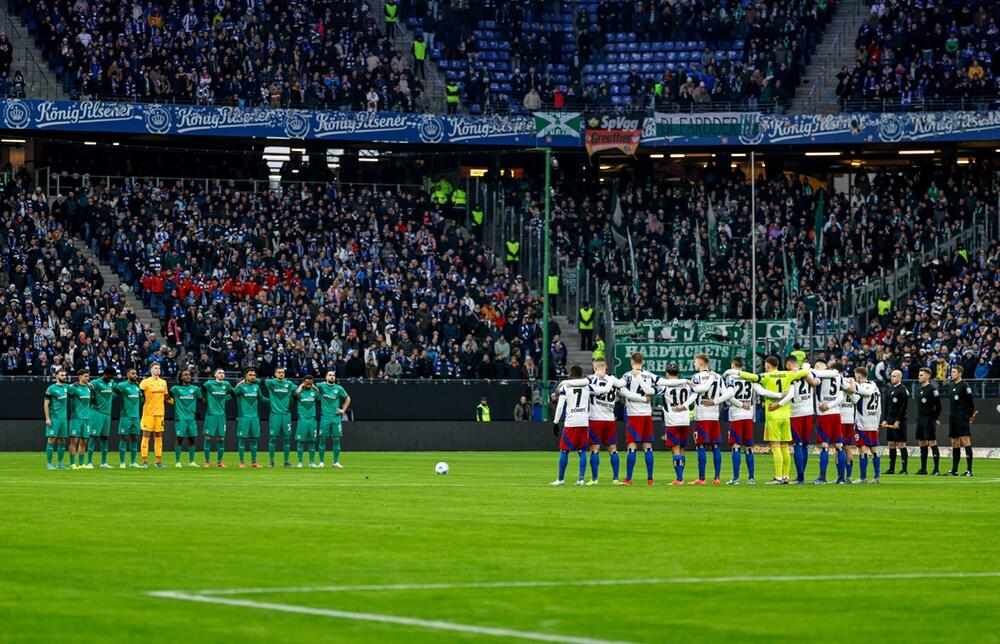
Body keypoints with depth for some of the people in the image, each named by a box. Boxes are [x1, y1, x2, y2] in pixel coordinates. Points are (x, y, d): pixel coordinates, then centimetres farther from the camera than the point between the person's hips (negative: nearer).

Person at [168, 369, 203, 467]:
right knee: (179, 439, -6)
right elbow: (167, 398, 9)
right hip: (180, 418, -3)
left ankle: (191, 462, 12)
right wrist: (175, 403, -1)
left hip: (192, 418, 3)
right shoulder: (176, 388, 3)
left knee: (192, 439, 5)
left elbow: (202, 400, 17)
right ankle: (177, 462, -2)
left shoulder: (195, 389, 10)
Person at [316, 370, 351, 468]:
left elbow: (348, 398, 18)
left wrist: (343, 410, 9)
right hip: (325, 417, -2)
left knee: (337, 439, 0)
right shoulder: (322, 386, 0)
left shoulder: (339, 388, 5)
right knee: (322, 439, -3)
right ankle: (321, 462, 3)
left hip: (336, 417, 2)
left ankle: (336, 462, 6)